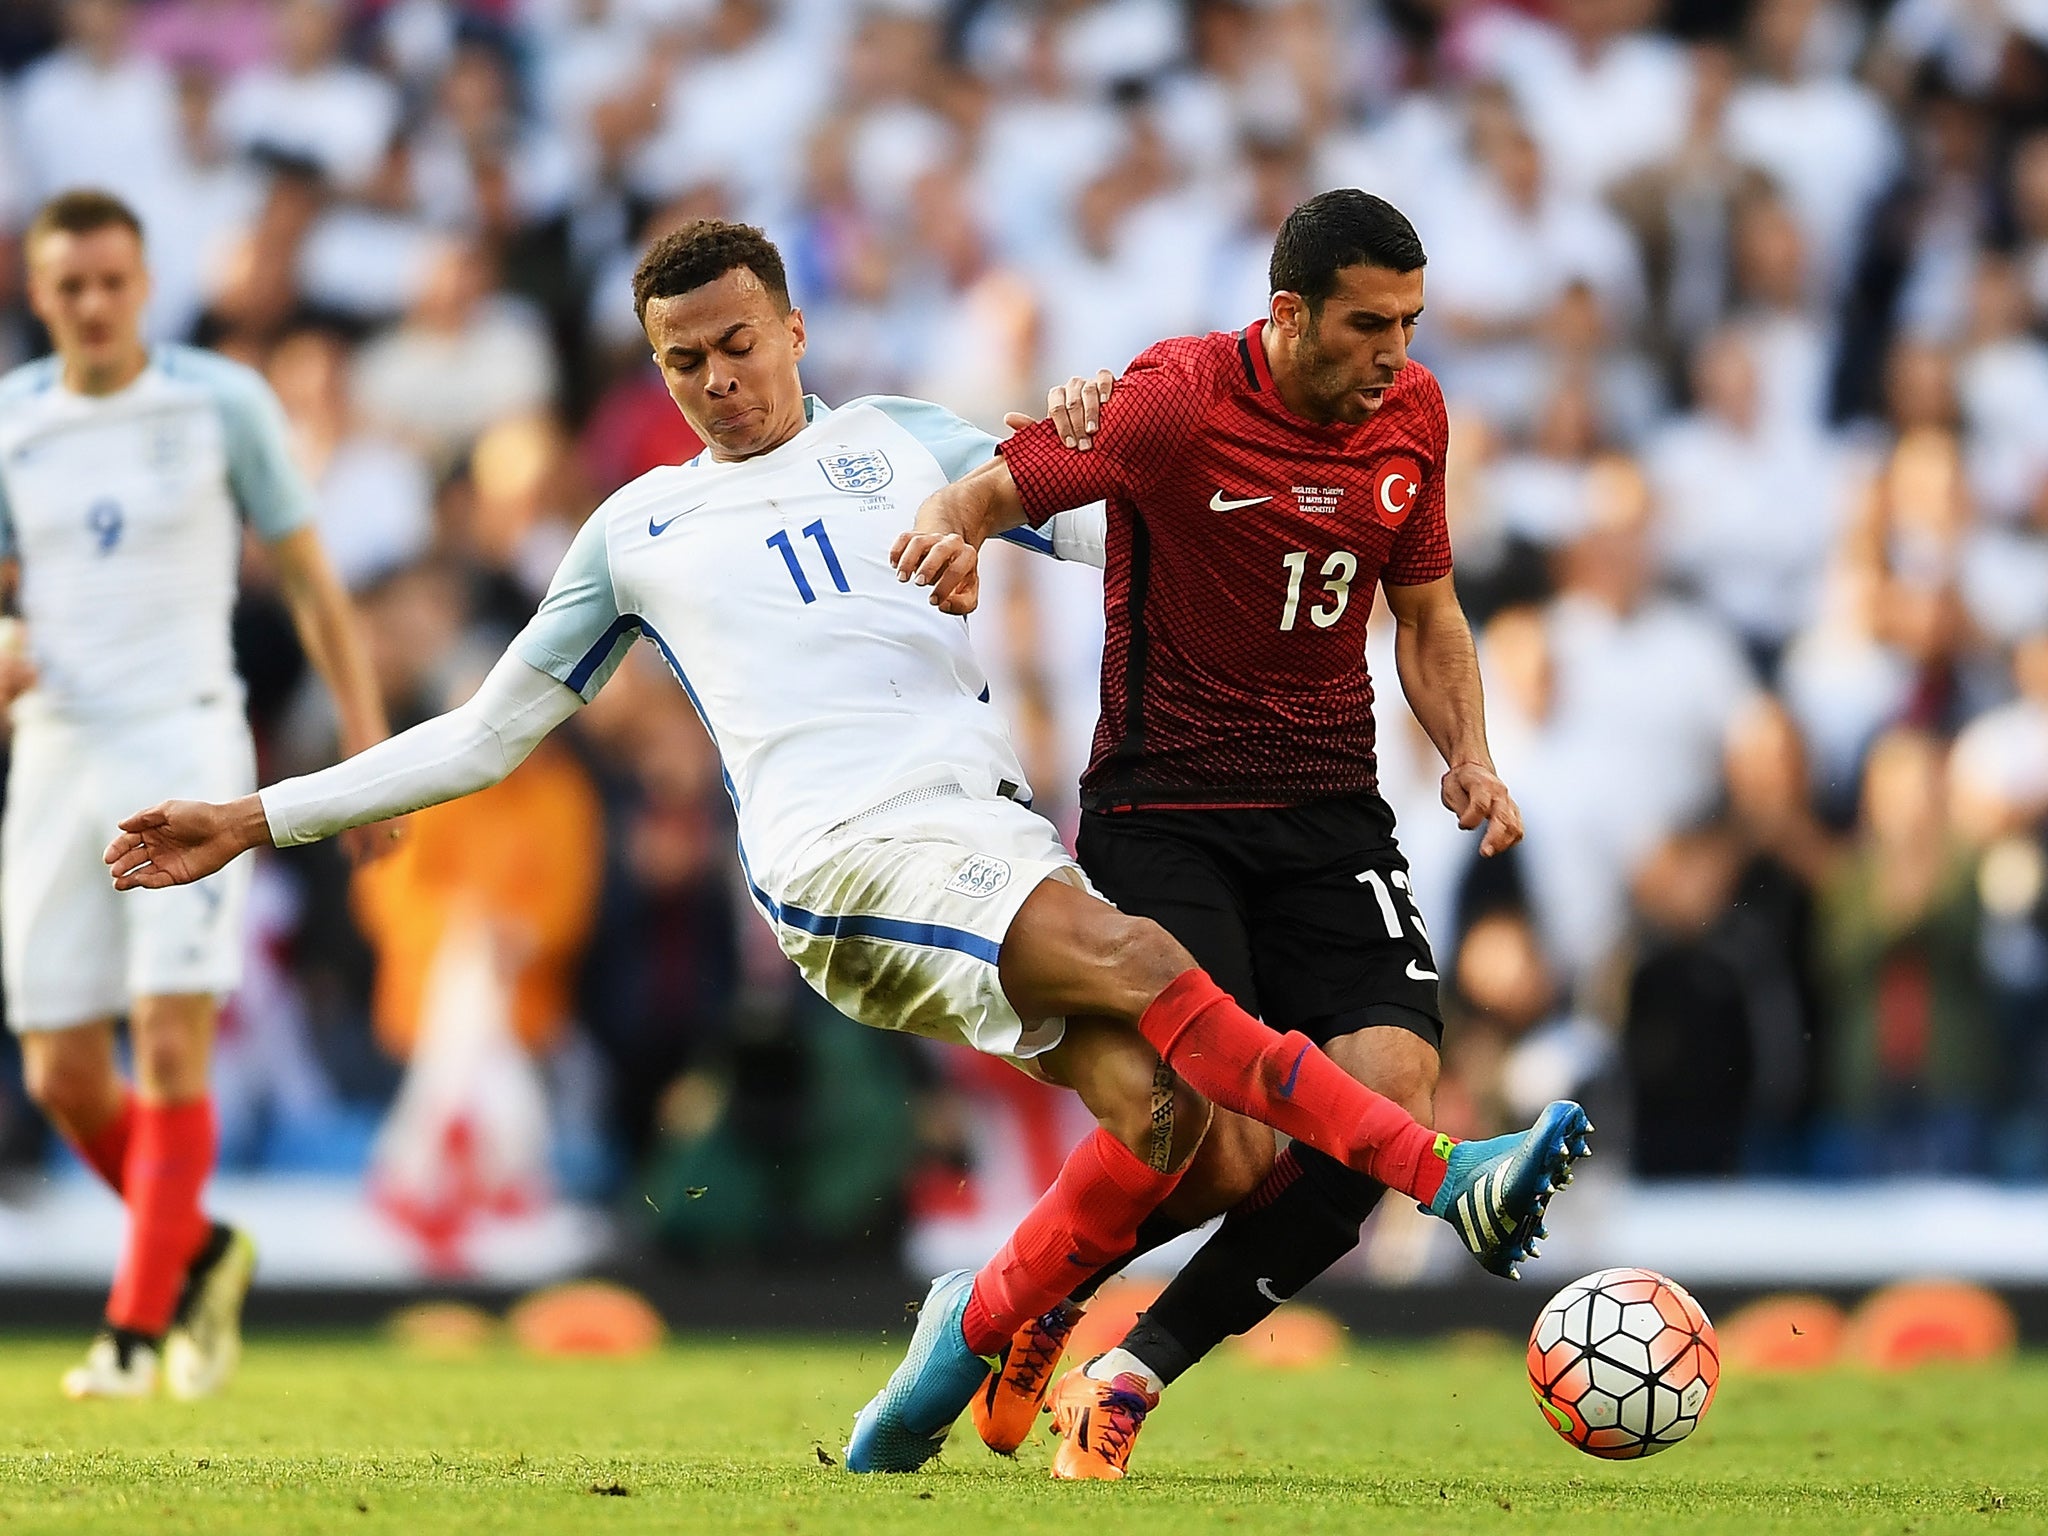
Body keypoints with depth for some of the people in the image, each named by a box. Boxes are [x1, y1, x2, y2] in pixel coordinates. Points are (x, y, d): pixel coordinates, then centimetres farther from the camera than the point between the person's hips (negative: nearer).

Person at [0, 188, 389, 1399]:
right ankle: (200, 1253, 27)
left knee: (171, 1050, -14)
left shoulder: (223, 403, -1)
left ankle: (137, 1331, -8)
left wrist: (369, 744, 0)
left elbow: (311, 580, 4)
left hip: (186, 749, -3)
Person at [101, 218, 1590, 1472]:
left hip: (992, 829, 4)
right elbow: (486, 736, 26)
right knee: (1139, 962, -29)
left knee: (1159, 1105, -19)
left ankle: (972, 1338, 3)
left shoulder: (899, 441, 22)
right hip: (847, 852, -4)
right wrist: (255, 821, 21)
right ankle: (1445, 1177, -36)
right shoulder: (640, 531, 20)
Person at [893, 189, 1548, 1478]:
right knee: (1217, 1139, -20)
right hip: (1164, 811, -6)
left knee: (1393, 1104, -14)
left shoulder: (1411, 414, 5)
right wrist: (951, 531, -41)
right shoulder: (1180, 401, -14)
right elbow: (998, 488, -18)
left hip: (1331, 810, 6)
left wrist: (1468, 755, 3)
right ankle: (1016, 1317, 13)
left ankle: (1134, 1375, 3)